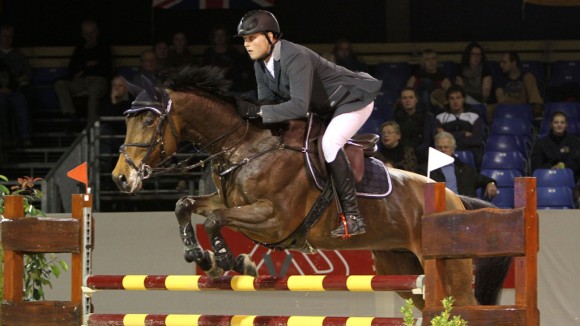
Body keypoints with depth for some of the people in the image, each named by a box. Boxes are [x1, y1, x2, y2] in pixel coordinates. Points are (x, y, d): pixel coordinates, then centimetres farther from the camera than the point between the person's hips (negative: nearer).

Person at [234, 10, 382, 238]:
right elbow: (266, 101, -3)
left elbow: (299, 106, -42)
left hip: (354, 99, -10)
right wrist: (249, 112, -25)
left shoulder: (295, 58, -34)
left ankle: (353, 217, -26)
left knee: (329, 144, -28)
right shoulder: (261, 65, -5)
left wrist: (257, 111, -45)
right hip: (325, 108, 10)